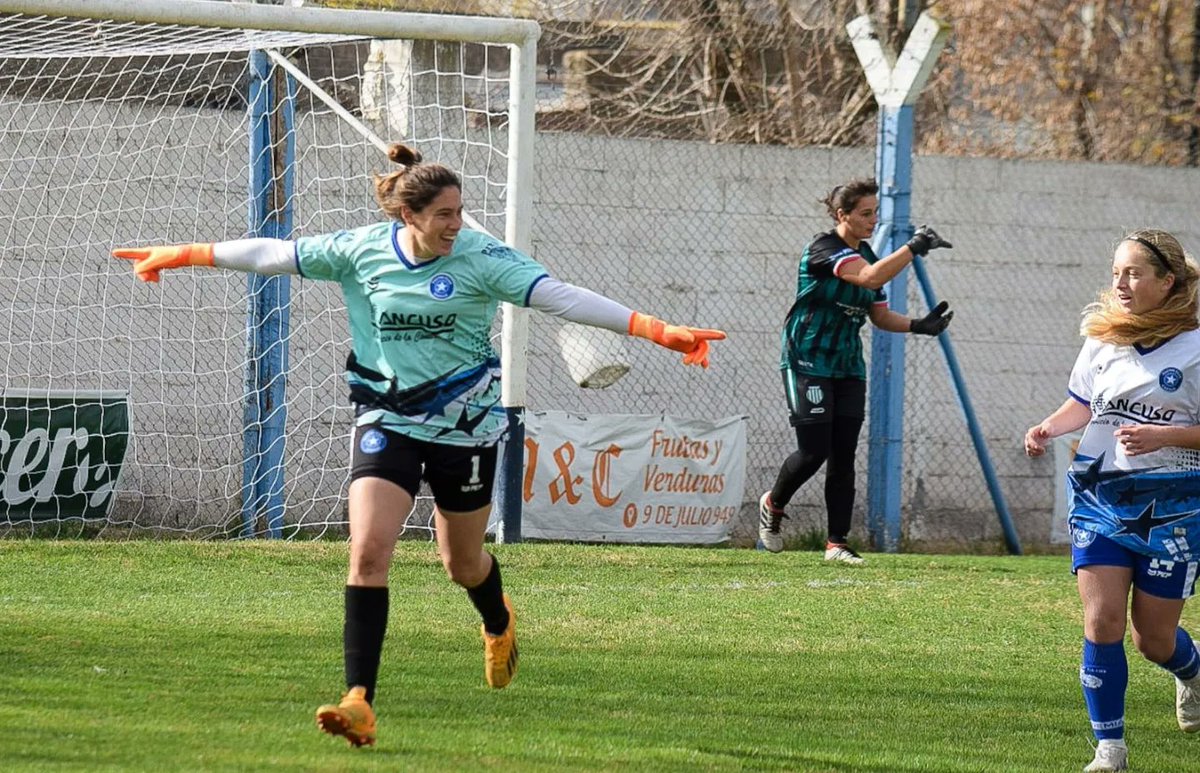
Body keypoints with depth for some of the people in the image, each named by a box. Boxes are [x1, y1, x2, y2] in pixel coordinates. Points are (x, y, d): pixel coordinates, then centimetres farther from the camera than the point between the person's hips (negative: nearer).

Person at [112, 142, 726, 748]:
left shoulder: (481, 258, -13)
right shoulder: (361, 251, -6)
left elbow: (561, 297, -21)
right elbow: (272, 254, 4)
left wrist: (656, 330, -30)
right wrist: (179, 257, 10)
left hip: (464, 424, -1)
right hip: (388, 421, 1)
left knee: (463, 564, 14)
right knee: (368, 549, -17)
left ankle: (499, 623, 53)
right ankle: (359, 702, -21)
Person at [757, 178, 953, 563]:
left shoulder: (867, 255, 11)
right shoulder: (823, 248, -15)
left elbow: (880, 315, 16)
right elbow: (870, 278, -32)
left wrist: (918, 326, -1)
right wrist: (914, 247, -35)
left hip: (848, 367, 7)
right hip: (809, 362, -7)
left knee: (844, 455, 2)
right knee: (814, 451, -9)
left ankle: (837, 542, 4)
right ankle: (773, 504, 19)